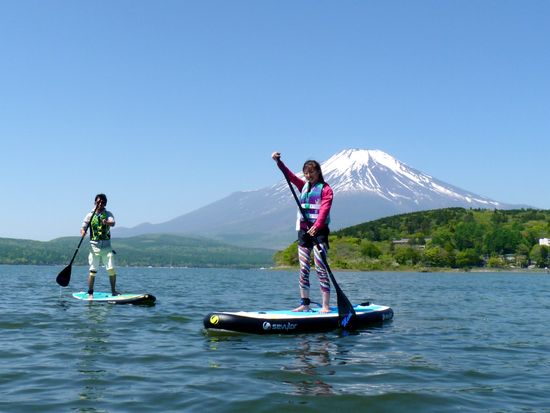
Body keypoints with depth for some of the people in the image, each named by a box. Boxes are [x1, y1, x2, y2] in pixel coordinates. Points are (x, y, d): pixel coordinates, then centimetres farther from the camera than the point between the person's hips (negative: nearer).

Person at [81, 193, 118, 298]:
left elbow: (113, 223, -15)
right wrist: (83, 231, -22)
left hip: (106, 245, 0)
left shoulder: (108, 214, 5)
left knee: (111, 269, -6)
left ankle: (113, 291, 6)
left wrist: (106, 222, -38)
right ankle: (90, 293, 9)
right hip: (94, 245, 0)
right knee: (93, 270, -1)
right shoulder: (90, 215, 6)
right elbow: (83, 228, 2)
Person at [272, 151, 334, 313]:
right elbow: (289, 175, 9)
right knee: (303, 269, 6)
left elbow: (324, 209, -17)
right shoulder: (304, 186, 17)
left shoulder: (326, 189, -3)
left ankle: (325, 306, -9)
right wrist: (278, 161, -6)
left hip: (319, 231, -6)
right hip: (303, 231, 6)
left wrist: (317, 225, -34)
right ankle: (305, 304, 11)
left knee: (320, 269, -10)